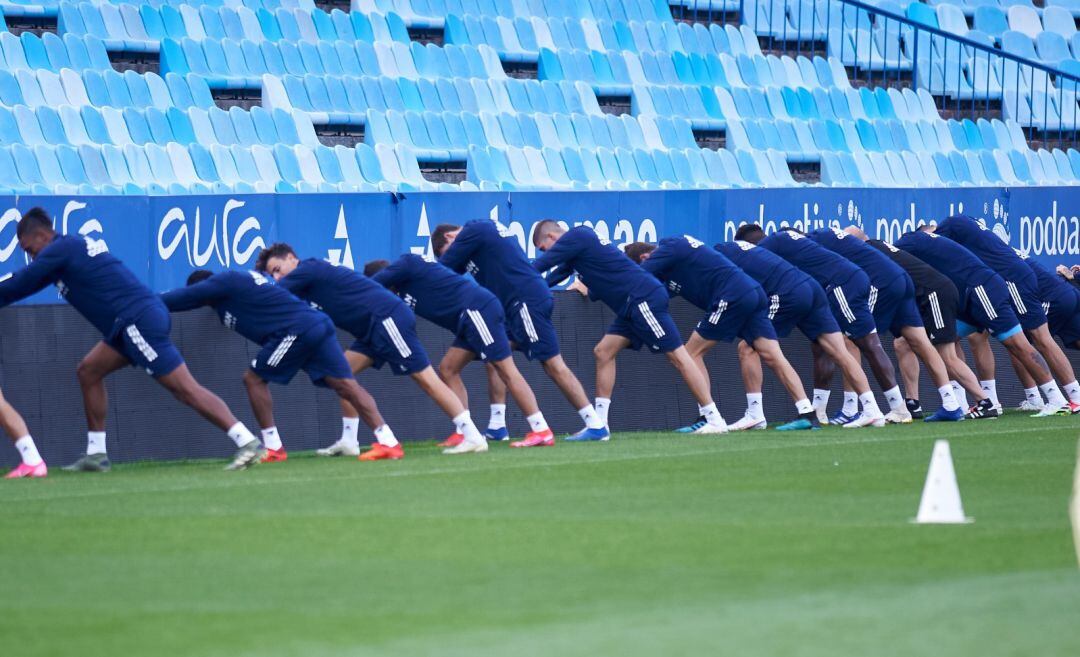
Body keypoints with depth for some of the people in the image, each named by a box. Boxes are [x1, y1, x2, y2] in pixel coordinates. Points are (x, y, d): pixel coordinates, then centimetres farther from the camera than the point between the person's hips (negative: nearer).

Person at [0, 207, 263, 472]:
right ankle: (96, 454, 16)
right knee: (88, 372, 16)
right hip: (134, 322, 10)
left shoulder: (59, 251, -4)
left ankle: (247, 442, -20)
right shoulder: (76, 245, 24)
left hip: (139, 322, -10)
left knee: (186, 389, -14)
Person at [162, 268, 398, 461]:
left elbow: (181, 298, 2)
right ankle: (387, 440, -12)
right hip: (320, 324, 9)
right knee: (346, 385, -1)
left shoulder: (223, 282, 0)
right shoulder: (241, 278, 26)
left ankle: (273, 448, 3)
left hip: (296, 331, -9)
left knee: (254, 378, 4)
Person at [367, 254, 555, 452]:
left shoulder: (407, 264, -4)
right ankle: (468, 435, 1)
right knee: (448, 370, 6)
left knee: (506, 370, -10)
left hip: (478, 308, -10)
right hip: (469, 318, 10)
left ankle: (542, 431, -11)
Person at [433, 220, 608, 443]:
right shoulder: (487, 229, 23)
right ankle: (497, 427, 8)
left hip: (527, 301, -10)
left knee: (553, 365, -9)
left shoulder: (472, 232, -6)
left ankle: (595, 426, -9)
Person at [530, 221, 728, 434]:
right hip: (632, 305, 10)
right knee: (603, 352, 6)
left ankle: (715, 419, -9)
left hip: (644, 298, -10)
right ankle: (599, 423, 5)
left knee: (677, 356, -9)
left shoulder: (576, 238, -9)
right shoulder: (580, 239, 20)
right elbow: (557, 274, 31)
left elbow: (538, 266, -9)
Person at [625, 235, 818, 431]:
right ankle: (807, 414, -3)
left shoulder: (669, 249, -5)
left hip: (732, 297, -9)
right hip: (753, 292, 9)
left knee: (693, 352, 1)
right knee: (774, 356, 4)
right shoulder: (677, 246, 24)